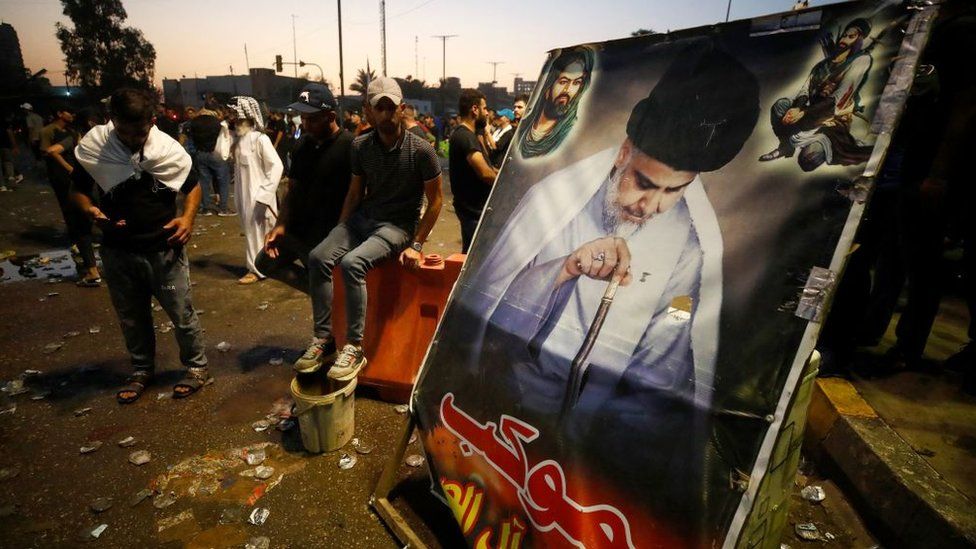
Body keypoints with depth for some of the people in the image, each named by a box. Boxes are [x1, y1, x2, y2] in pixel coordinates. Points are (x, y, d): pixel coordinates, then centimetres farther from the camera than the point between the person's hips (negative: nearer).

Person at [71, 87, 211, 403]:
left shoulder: (168, 148, -7)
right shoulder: (94, 149, -5)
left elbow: (192, 186, 6)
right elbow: (77, 189, 7)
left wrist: (188, 217, -13)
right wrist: (91, 211, -15)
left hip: (164, 249, -2)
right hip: (118, 251, 2)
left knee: (182, 314, 5)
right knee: (131, 318, 17)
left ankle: (197, 367, 24)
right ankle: (142, 370, 36)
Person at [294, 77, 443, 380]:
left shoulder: (421, 150, -12)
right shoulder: (361, 146, 2)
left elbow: (435, 200, -6)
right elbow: (355, 191, 13)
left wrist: (416, 245, -9)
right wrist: (341, 232, 5)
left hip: (398, 225, -5)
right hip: (363, 217, 5)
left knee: (352, 263, -30)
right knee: (318, 257, -18)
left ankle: (354, 347, -19)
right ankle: (323, 338, -7)